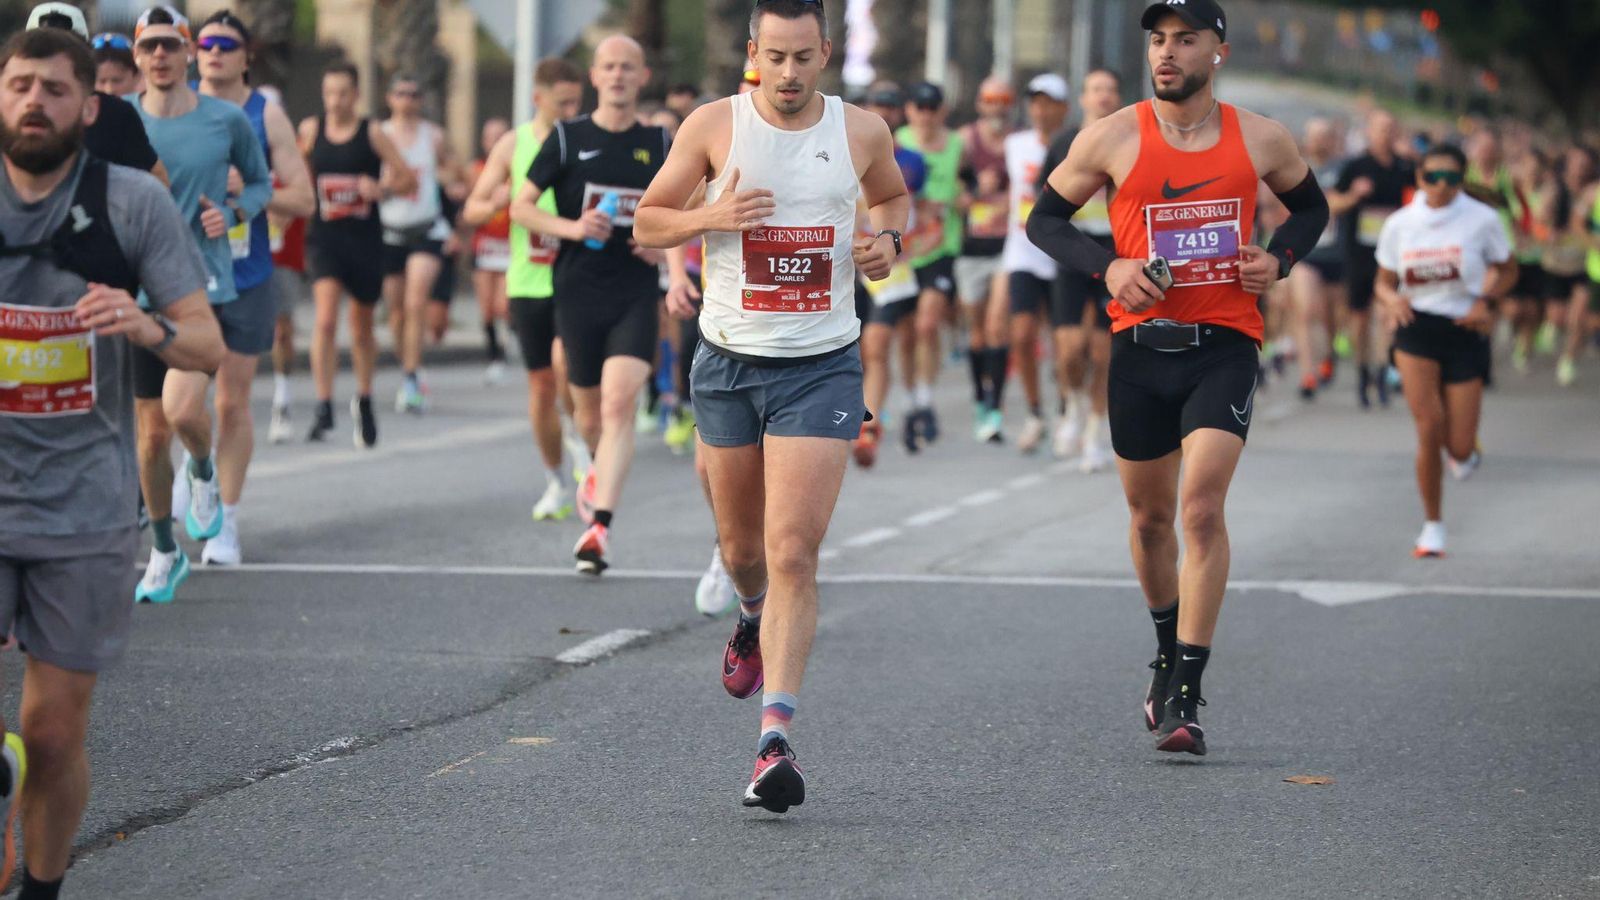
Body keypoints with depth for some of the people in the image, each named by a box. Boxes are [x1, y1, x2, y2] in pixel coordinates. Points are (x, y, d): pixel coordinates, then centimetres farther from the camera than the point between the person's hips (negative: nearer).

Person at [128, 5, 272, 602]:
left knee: (183, 410, -22)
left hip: (207, 286, -2)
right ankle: (164, 553, 25)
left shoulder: (227, 121, -2)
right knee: (153, 432, 7)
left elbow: (261, 183, 13)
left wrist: (231, 211, -7)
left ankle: (204, 471, 14)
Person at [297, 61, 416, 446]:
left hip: (365, 240, 0)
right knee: (326, 319, -20)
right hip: (324, 237, 0)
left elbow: (409, 180, 0)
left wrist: (383, 188, -18)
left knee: (362, 328, 13)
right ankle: (324, 407, -19)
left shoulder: (373, 134, 0)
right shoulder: (310, 131, 3)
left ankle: (364, 401, 35)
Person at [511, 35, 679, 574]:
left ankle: (600, 526, -23)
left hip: (636, 294, 0)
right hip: (578, 291, 0)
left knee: (619, 402, -18)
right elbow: (520, 206, 3)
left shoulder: (658, 145, 7)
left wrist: (666, 245, -1)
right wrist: (571, 227, -14)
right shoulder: (568, 138, 1)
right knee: (589, 412, 11)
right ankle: (602, 472, 46)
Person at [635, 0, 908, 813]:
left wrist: (889, 240, -1)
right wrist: (711, 216, -15)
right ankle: (756, 619, 52)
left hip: (821, 368, -1)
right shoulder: (714, 126, -3)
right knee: (742, 546, 15)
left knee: (792, 554, -13)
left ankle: (775, 736, -17)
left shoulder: (862, 131, 0)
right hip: (729, 362, 1)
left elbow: (892, 197, 21)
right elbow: (647, 222, 4)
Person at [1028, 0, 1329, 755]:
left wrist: (1279, 259, 0)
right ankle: (1168, 655, 38)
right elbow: (1045, 219, 7)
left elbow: (1310, 206, 20)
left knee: (1202, 507, -16)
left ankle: (1185, 696, -14)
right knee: (1150, 516, 13)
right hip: (1141, 345, 1)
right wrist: (1107, 266, -10)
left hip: (1225, 345, -1)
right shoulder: (1111, 139, -2)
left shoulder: (1260, 140, 2)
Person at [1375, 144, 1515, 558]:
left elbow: (1507, 271, 8)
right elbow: (1384, 281, 10)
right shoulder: (1400, 224, 0)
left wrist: (1485, 301, -12)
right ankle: (1433, 525, 2)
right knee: (1428, 427, -15)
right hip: (1416, 327, 0)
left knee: (1459, 448, -3)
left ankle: (1466, 448, 39)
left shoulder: (1482, 220, -4)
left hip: (1465, 331, 0)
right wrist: (1392, 299, -14)